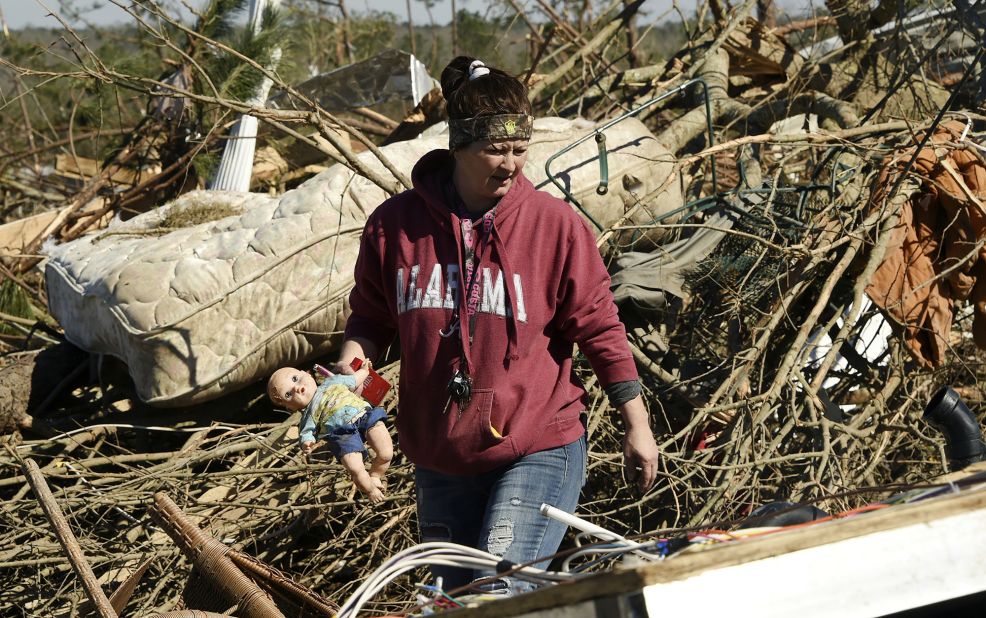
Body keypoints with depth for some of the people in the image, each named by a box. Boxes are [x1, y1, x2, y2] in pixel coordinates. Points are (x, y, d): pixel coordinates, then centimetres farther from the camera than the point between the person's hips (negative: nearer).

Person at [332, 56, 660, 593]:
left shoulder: (554, 224, -5)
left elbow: (598, 327, 0)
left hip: (538, 450, -3)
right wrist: (355, 352, -11)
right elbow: (371, 313, 12)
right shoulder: (395, 225, -2)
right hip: (439, 460, 4)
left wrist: (636, 426, 3)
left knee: (502, 591, -21)